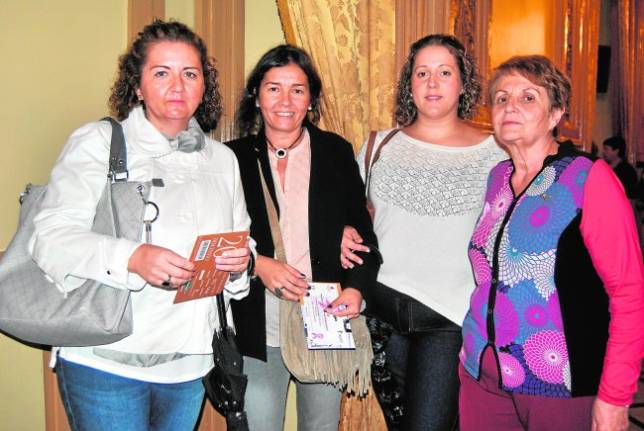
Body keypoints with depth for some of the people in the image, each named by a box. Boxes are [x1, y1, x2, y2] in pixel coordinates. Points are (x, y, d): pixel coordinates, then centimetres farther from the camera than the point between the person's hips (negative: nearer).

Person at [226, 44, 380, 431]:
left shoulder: (337, 152, 4)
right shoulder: (235, 157, 2)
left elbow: (362, 229, 6)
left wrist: (357, 287, -9)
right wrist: (257, 264, -14)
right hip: (258, 330, -1)